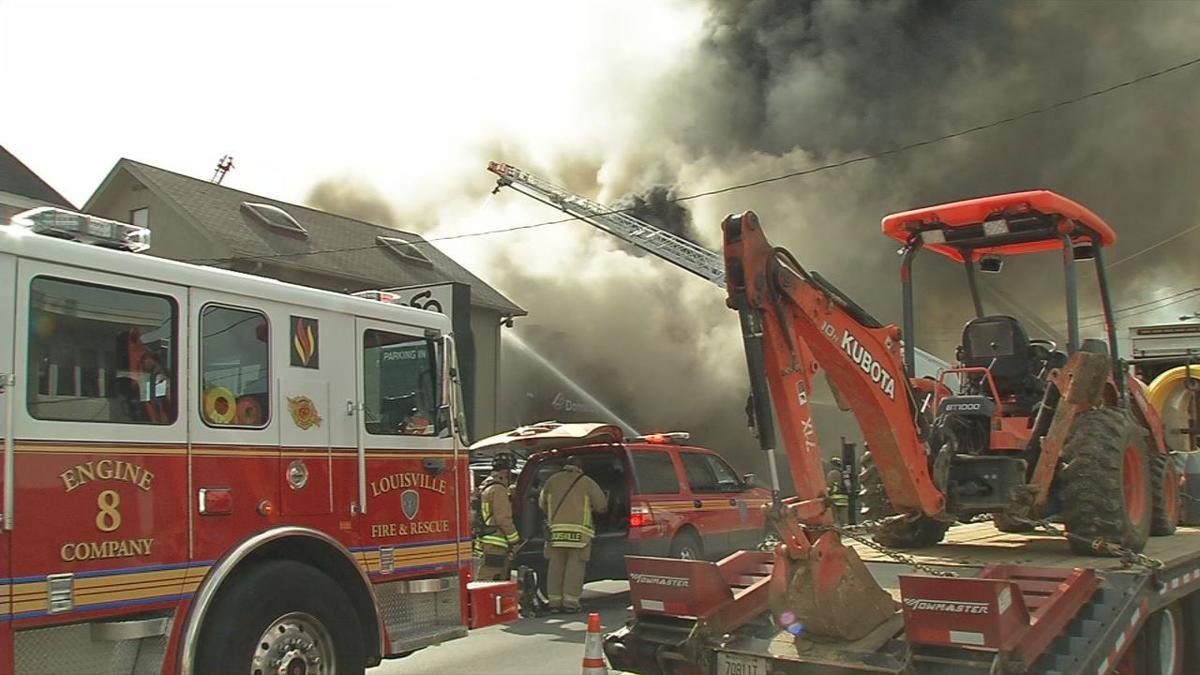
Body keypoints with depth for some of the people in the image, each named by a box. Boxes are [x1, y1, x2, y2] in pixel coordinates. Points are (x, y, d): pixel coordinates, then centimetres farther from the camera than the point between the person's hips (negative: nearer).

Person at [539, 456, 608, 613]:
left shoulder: (552, 480, 14)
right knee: (575, 567, 0)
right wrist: (590, 507, 26)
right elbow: (602, 505, 5)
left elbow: (542, 504, 19)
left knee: (556, 566, 7)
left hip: (556, 529, 3)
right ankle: (570, 602, -4)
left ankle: (555, 602, 7)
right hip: (579, 531, -2)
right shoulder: (586, 482, 7)